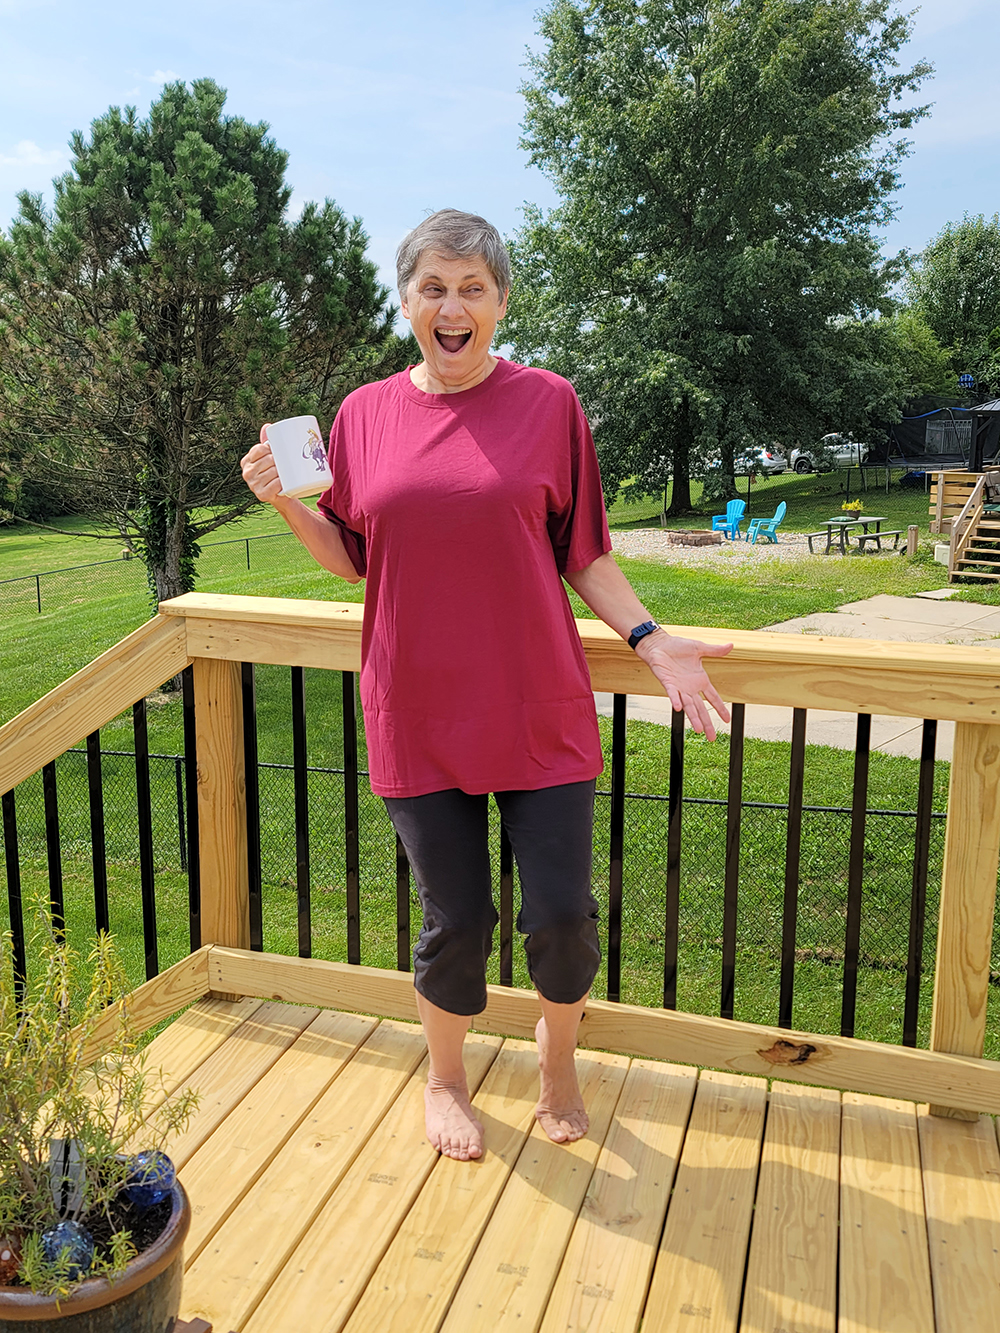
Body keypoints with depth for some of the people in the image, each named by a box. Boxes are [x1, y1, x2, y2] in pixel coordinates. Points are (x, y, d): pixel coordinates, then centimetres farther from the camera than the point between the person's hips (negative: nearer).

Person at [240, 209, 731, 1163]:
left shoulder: (547, 403, 0)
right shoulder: (366, 415, 5)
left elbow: (583, 555, 4)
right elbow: (354, 560, 11)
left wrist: (652, 640, -7)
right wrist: (286, 501, -4)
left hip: (538, 708, -1)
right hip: (418, 714, 1)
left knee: (561, 914, 2)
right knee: (454, 921, 8)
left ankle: (557, 1051, 36)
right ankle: (445, 1079, 37)